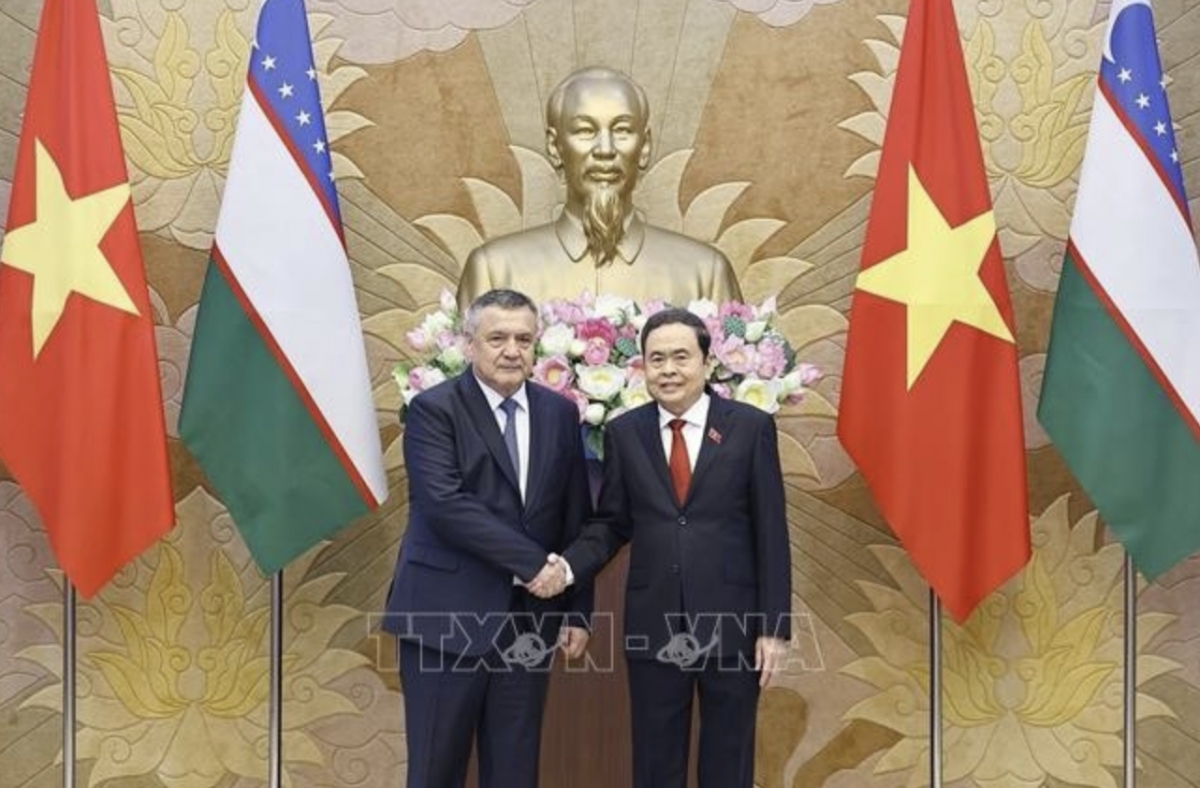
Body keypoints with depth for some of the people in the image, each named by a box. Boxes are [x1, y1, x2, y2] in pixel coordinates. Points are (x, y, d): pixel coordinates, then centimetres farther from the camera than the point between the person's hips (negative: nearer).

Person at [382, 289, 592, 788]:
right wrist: (531, 562, -18)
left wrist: (577, 610, 7)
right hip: (447, 618, -4)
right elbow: (445, 504, -19)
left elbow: (577, 519, 10)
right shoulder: (433, 409, -6)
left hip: (529, 620, 4)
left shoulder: (560, 414, 8)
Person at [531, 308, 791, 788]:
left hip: (732, 626, -1)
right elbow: (611, 523, 8)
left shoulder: (751, 427, -3)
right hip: (653, 629, 2)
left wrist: (774, 626, -5)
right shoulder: (623, 433, 4)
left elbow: (771, 533, -3)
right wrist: (568, 567, -11)